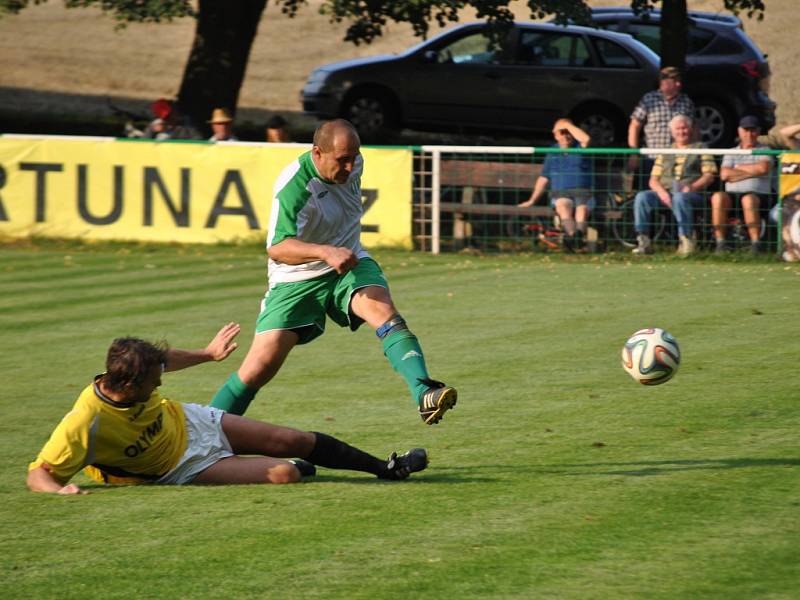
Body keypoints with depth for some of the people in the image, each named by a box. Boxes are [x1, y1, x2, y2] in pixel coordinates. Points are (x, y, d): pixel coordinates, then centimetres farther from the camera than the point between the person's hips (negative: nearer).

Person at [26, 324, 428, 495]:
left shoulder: (123, 375, -19)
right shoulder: (85, 425, -37)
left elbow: (161, 360, 5)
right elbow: (39, 474, -32)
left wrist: (207, 354, 19)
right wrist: (60, 491, -54)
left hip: (191, 424, 6)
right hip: (183, 469, -6)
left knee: (298, 441, 6)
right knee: (282, 474, -20)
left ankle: (385, 467, 29)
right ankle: (298, 468, 17)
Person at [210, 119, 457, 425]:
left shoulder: (352, 164, -4)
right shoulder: (293, 186, -26)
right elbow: (277, 247, -38)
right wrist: (326, 252, -53)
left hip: (348, 265, 4)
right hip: (296, 280, -4)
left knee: (386, 314, -27)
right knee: (261, 366, -11)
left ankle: (424, 395, -42)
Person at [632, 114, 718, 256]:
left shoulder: (700, 149, 17)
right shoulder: (665, 153, 27)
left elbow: (709, 175, 5)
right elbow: (653, 179, 17)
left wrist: (693, 187, -14)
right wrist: (661, 191, -7)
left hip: (692, 194, -4)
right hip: (665, 193, 4)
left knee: (679, 198, -40)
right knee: (642, 197, -25)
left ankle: (686, 239, -38)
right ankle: (643, 241, -28)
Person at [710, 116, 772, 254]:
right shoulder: (731, 153, 21)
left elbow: (763, 168, -8)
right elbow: (724, 175, 1)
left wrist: (739, 168, 4)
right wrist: (753, 171, 0)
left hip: (758, 194, -2)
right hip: (732, 194, 2)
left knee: (748, 200, -39)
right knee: (718, 197, -31)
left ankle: (755, 243, -34)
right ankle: (720, 242, -30)